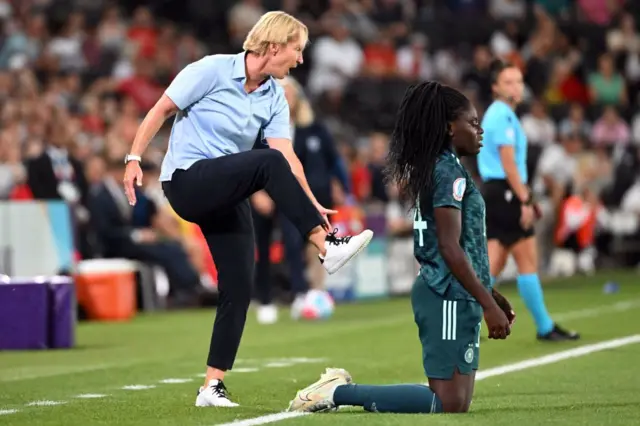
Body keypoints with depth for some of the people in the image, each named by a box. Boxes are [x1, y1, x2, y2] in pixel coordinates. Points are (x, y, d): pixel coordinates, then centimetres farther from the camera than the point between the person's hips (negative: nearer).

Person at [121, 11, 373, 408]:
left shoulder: (275, 97, 5)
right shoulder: (212, 70, -11)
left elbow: (288, 154, -5)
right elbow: (161, 110, -5)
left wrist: (312, 204, -18)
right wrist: (134, 158, -12)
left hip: (227, 196, 7)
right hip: (186, 180, -7)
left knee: (240, 288, -3)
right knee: (268, 163, -31)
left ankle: (212, 386, 5)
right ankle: (327, 248, -33)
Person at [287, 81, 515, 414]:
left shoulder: (432, 170, 17)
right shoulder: (450, 172, -13)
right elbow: (450, 248, -20)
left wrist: (489, 295, 24)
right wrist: (489, 304, -19)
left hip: (442, 295, 10)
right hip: (450, 297, -10)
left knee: (455, 402, 10)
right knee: (449, 405, -11)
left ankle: (342, 387, 10)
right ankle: (340, 392, -11)